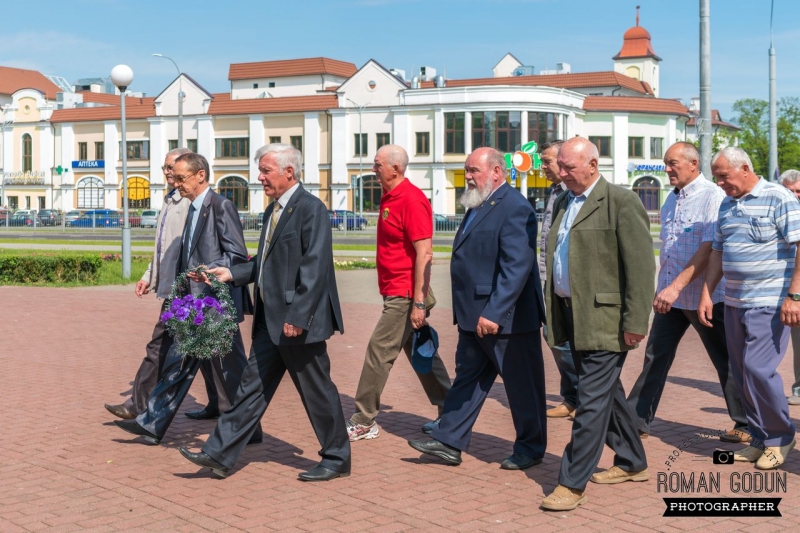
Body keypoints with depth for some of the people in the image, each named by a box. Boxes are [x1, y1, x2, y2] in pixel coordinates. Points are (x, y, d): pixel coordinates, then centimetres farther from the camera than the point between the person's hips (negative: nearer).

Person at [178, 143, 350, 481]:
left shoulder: (311, 209, -14)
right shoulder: (274, 210, 15)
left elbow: (314, 267, -20)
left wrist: (297, 317, -23)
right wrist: (232, 274, 9)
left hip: (298, 321, -9)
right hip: (271, 320, 9)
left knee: (317, 391, 3)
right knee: (253, 386, 11)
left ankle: (337, 460, 17)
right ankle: (220, 455, 15)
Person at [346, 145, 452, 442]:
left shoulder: (411, 200, -18)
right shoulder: (389, 197, 12)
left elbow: (424, 254, -22)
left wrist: (418, 303, -24)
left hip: (405, 295, -10)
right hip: (396, 292, 10)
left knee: (379, 350, -6)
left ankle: (363, 422, 3)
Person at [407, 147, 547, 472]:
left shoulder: (515, 209, -17)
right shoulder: (478, 206, 13)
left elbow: (517, 267, -25)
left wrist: (494, 313, -28)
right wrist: (472, 313, 17)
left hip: (507, 318, -9)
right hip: (474, 317, 9)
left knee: (522, 386, 6)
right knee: (467, 378, 13)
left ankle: (530, 448, 20)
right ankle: (449, 442, 20)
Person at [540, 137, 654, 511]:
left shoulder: (621, 202, -11)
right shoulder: (563, 204, 14)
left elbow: (641, 266, -14)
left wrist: (635, 322, -17)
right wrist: (554, 312, 14)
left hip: (604, 319, -8)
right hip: (572, 314, 9)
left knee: (592, 399, -7)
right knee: (607, 392, 19)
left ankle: (573, 484, -2)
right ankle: (631, 463, 34)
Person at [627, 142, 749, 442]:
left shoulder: (712, 197, -14)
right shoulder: (671, 200, 10)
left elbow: (709, 250, -22)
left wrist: (676, 287, -27)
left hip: (705, 296, -7)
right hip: (669, 295, 7)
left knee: (727, 361, 5)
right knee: (655, 357, 6)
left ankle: (746, 425, 18)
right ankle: (636, 420, 12)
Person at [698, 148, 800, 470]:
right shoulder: (726, 205, 13)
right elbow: (717, 252, 18)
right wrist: (706, 294, 11)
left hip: (769, 303, -7)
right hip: (734, 303, 7)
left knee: (758, 369, -11)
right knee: (741, 374, 8)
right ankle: (760, 439, 20)